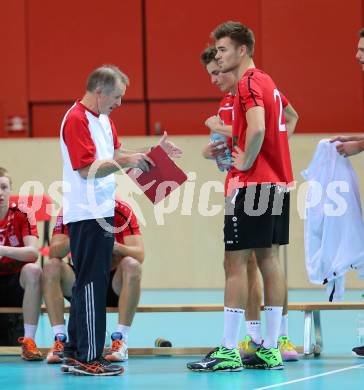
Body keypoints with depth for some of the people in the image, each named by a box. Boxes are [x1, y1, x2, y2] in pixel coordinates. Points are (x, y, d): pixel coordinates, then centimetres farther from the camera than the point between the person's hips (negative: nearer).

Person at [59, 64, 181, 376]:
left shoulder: (103, 118, 16)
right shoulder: (76, 120, -15)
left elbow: (114, 154, 22)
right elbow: (86, 168, -21)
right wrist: (125, 162, -26)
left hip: (103, 211, 10)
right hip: (86, 214, -10)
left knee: (90, 284, 13)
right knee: (92, 283, -8)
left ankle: (75, 354, 18)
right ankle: (88, 358, -6)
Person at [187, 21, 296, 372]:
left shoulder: (248, 83, -12)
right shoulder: (267, 82, 17)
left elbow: (257, 128, -27)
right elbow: (288, 119, 27)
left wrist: (246, 162, -14)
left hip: (251, 183, -10)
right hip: (277, 182, 10)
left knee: (235, 263, -7)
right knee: (269, 259, 8)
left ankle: (228, 352, -8)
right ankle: (270, 349, 9)